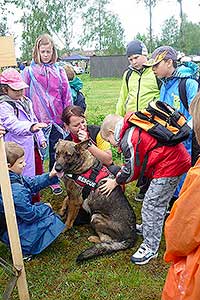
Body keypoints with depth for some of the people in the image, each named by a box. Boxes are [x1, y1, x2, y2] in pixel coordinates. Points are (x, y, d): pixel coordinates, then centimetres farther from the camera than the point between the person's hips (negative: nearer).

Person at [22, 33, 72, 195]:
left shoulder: (59, 71, 6)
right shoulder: (29, 72, 1)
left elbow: (67, 96, 7)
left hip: (57, 119, 1)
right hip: (37, 120, -1)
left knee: (55, 152, 8)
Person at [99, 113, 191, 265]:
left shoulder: (128, 140, -16)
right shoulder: (135, 128, 14)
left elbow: (132, 170, -7)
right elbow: (136, 162, 19)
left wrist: (116, 182, 9)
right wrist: (119, 176, 15)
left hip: (168, 166, -10)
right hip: (177, 158, 10)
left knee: (152, 205, -3)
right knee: (159, 202, 24)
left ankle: (150, 247, 6)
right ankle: (148, 228, 41)